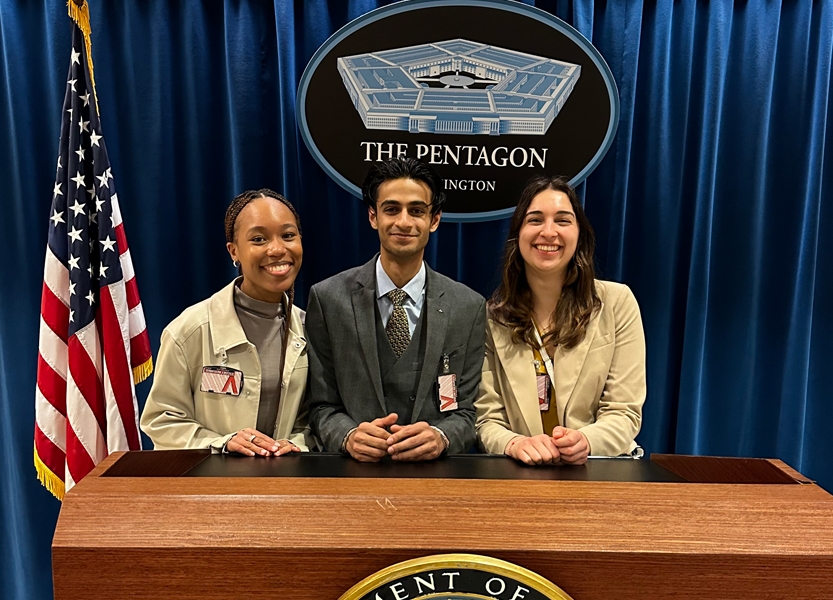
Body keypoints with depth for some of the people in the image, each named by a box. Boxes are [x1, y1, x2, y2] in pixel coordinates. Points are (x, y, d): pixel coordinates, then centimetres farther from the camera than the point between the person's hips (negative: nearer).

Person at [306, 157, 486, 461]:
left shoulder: (469, 307, 3)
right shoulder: (327, 299, 1)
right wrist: (350, 436, -16)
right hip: (355, 471, 0)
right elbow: (323, 405, 4)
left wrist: (440, 437, -17)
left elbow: (467, 411, 4)